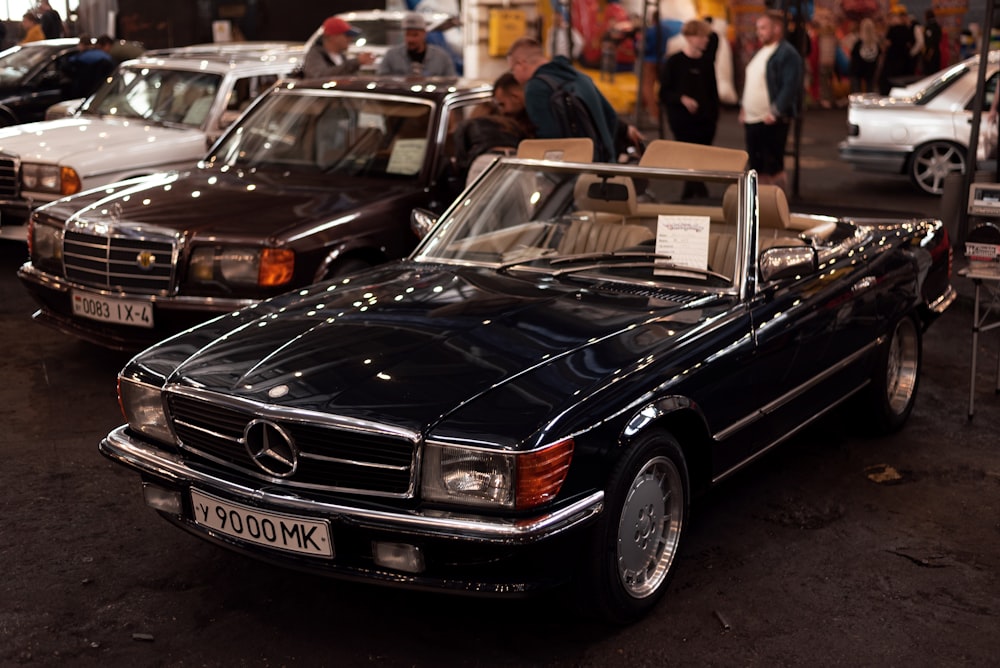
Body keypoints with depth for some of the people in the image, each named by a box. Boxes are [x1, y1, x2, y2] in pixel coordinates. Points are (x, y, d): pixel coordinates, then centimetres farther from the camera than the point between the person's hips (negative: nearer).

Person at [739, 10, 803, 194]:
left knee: (774, 167, -4)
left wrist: (775, 112, -23)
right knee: (757, 165, 14)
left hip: (771, 121, -9)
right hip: (751, 119, 9)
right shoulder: (760, 52, 18)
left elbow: (790, 87, -19)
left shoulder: (787, 54, -11)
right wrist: (744, 106, 15)